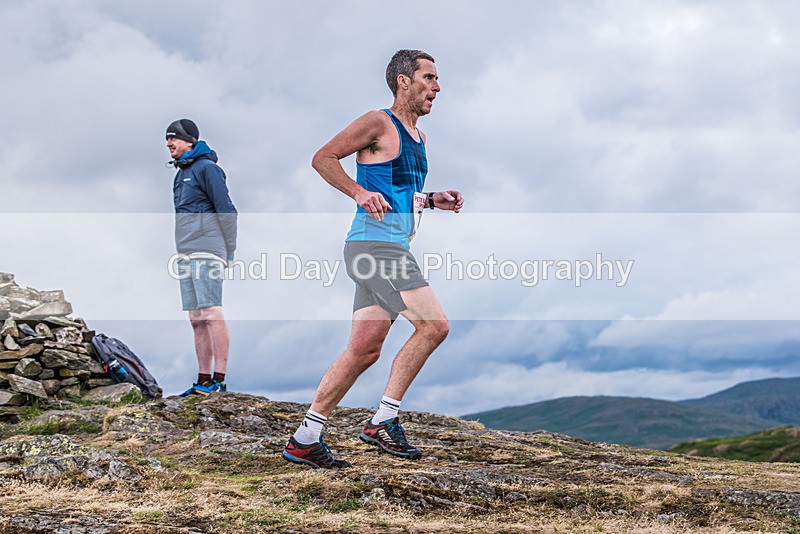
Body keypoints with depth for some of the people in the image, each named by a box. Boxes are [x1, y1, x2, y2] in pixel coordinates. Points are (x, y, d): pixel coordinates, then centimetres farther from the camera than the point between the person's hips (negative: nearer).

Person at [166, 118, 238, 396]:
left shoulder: (206, 168, -4)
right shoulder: (181, 174, 23)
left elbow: (226, 210, -9)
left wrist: (230, 250, -9)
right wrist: (182, 253, 20)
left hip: (206, 252, -9)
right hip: (186, 255, 9)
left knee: (212, 314, -12)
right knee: (196, 320, 6)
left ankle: (219, 379, -13)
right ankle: (203, 380, 8)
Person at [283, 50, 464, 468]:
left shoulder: (418, 138, 23)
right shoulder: (379, 123, -5)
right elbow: (323, 158, -8)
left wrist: (431, 200, 15)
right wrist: (359, 192, -18)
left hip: (391, 249, 9)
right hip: (375, 243, -9)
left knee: (364, 351, 6)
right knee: (434, 326, -15)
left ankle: (303, 441, 11)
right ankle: (383, 421, -6)